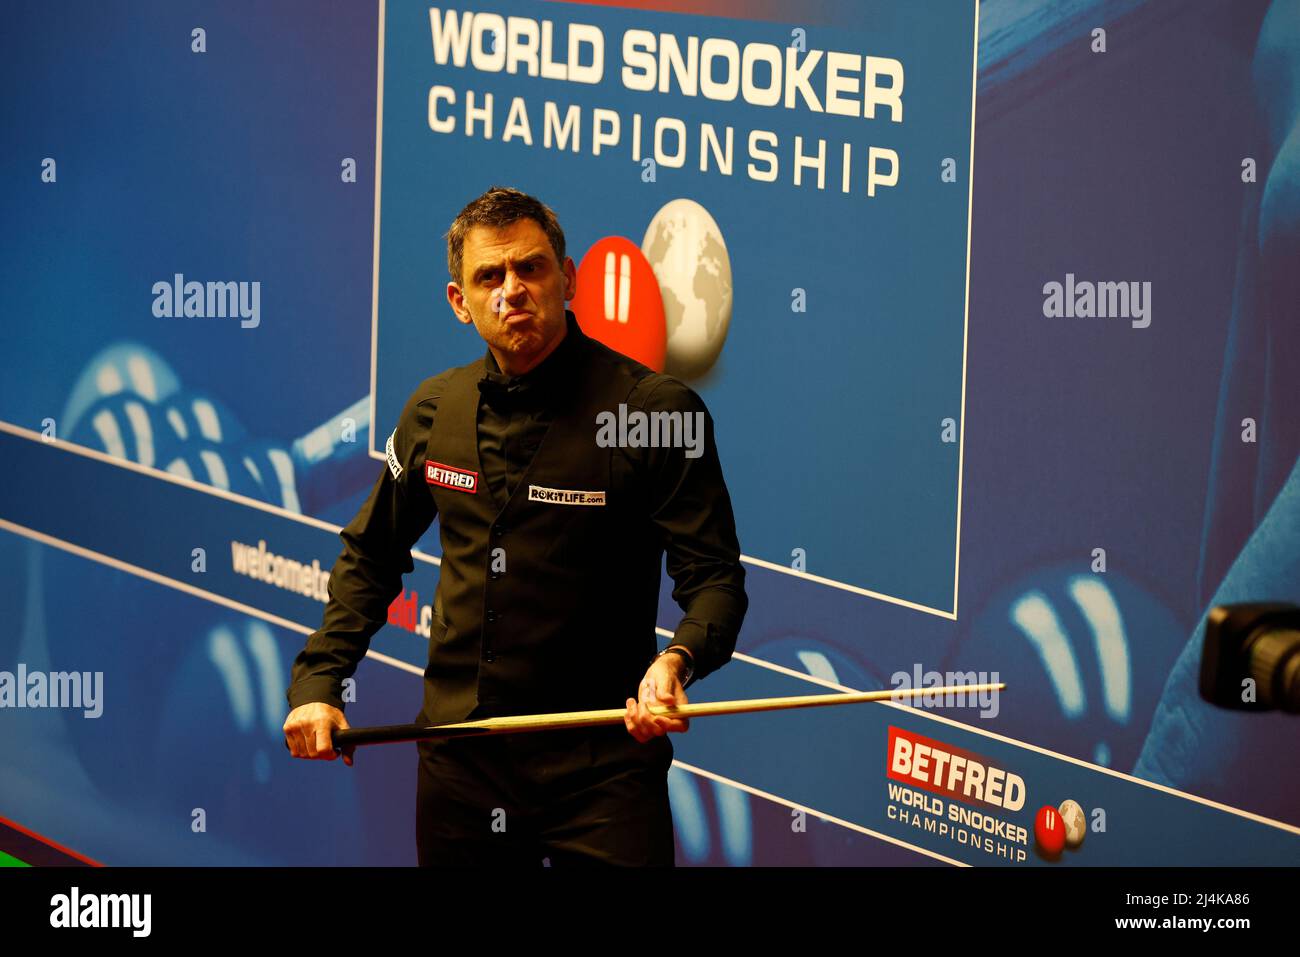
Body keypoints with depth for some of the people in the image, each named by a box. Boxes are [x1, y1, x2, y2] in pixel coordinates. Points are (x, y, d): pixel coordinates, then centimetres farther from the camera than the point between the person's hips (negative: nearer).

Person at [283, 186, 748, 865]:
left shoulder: (656, 409, -9)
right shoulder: (435, 411, 7)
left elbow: (715, 578, -10)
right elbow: (371, 555, 20)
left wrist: (676, 659, -31)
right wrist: (318, 683, 8)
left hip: (602, 766, -4)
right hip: (458, 766, 4)